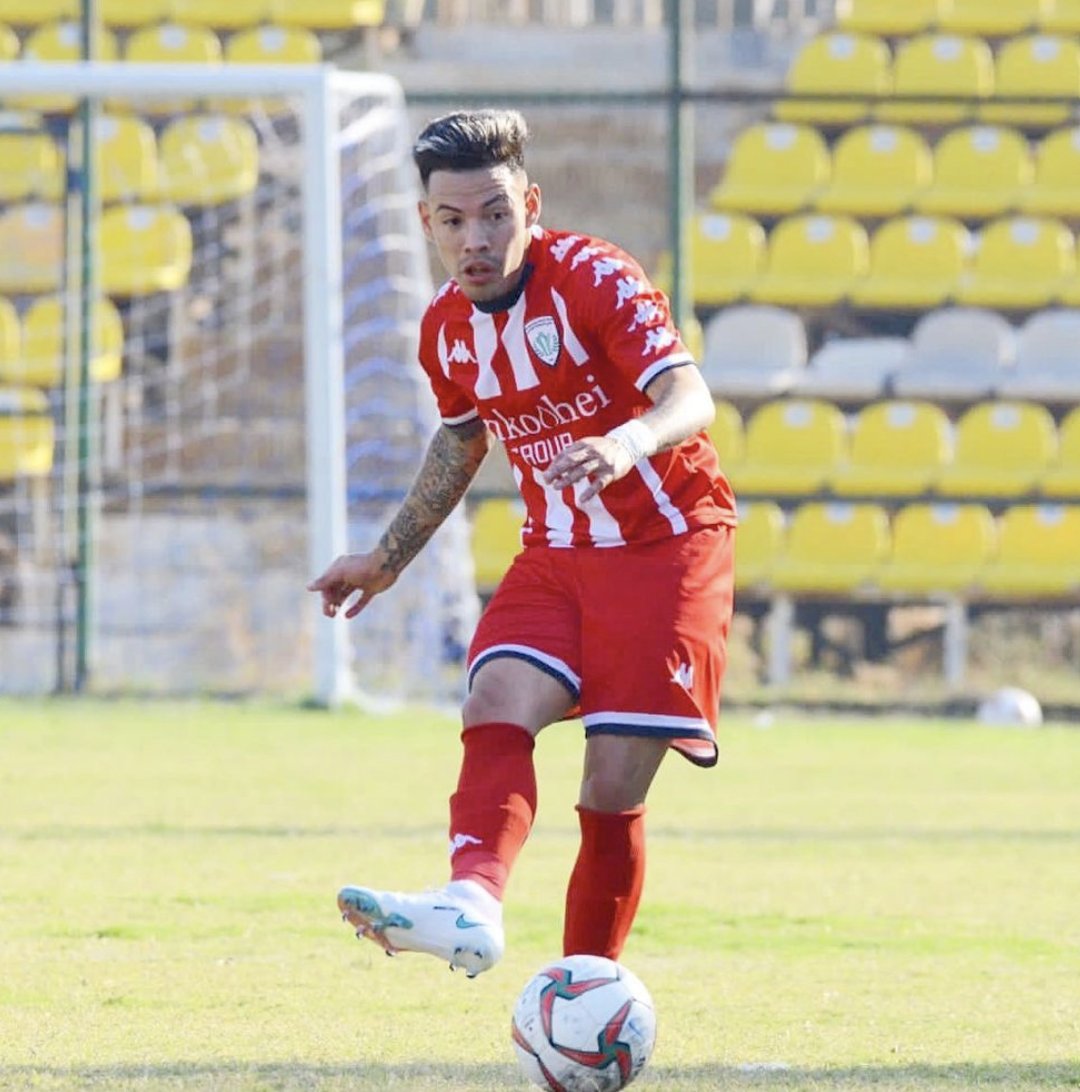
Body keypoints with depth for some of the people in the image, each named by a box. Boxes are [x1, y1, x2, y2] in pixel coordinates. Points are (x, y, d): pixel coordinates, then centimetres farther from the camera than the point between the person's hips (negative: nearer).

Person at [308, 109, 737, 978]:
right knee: (496, 708, -24)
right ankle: (471, 905, -45)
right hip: (556, 555, 5)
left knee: (614, 791, -9)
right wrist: (388, 561, 26)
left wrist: (629, 441, -52)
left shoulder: (594, 278, -16)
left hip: (666, 547, -5)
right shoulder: (446, 329, 3)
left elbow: (689, 396, -31)